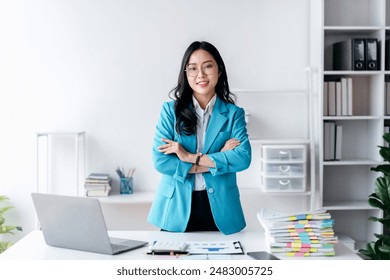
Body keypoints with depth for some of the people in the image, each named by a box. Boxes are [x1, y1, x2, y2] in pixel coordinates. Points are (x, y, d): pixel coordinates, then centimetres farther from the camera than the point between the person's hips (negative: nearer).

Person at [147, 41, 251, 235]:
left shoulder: (233, 113, 3)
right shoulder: (170, 110, 1)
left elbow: (243, 158, -11)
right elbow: (160, 161, -9)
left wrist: (190, 157, -16)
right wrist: (218, 161, -12)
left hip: (220, 210, 1)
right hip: (176, 210, 0)